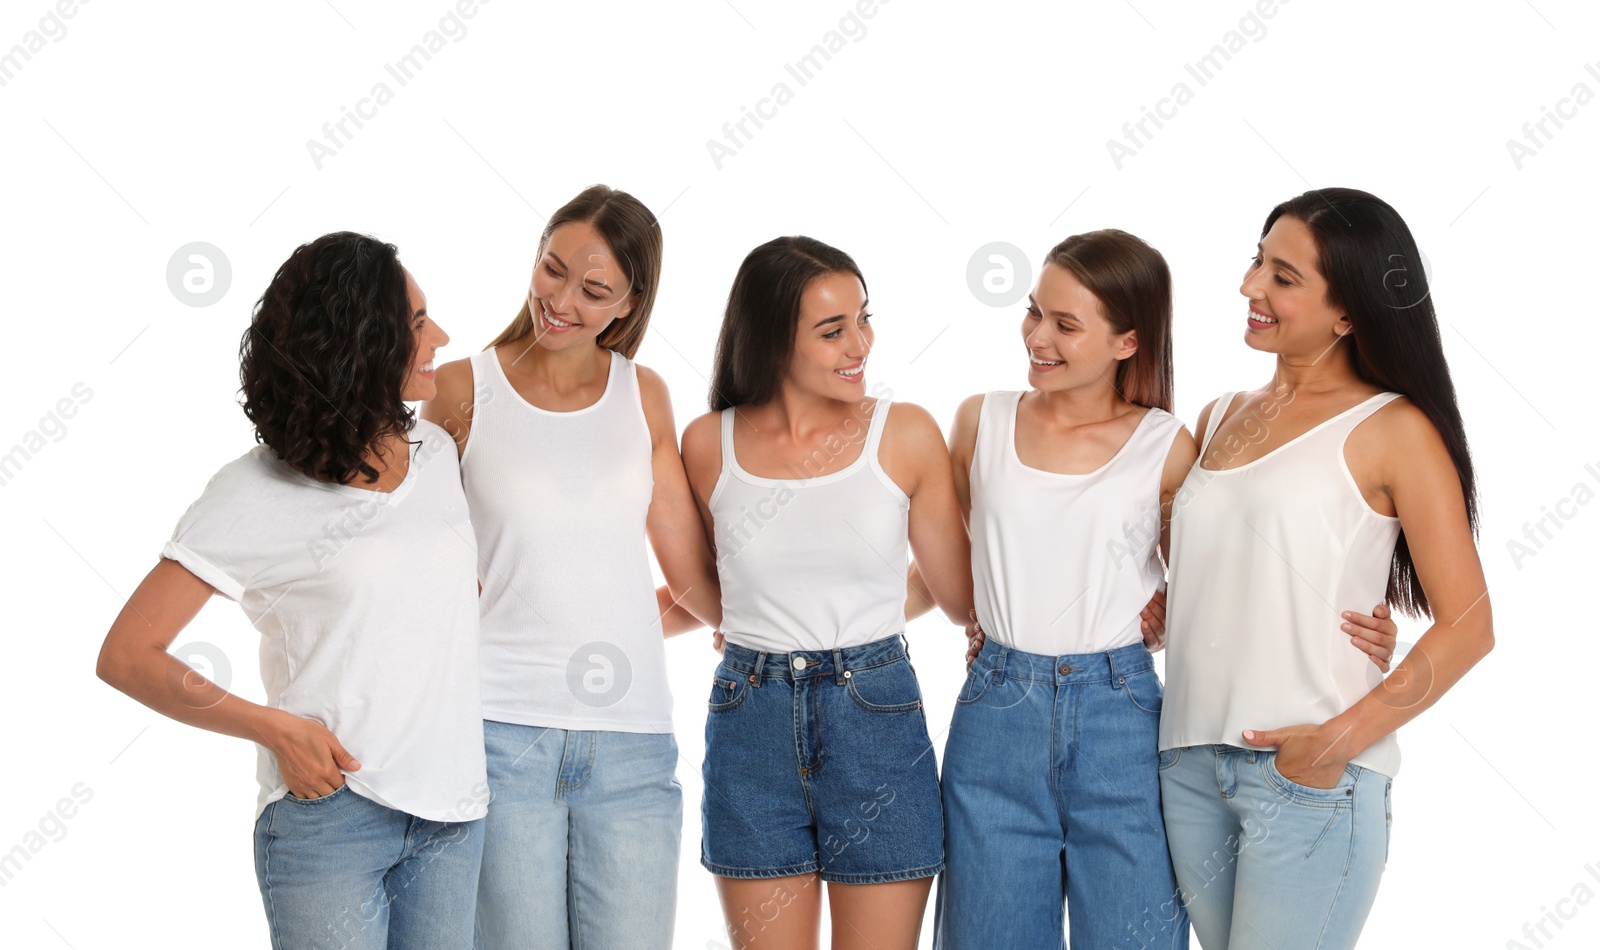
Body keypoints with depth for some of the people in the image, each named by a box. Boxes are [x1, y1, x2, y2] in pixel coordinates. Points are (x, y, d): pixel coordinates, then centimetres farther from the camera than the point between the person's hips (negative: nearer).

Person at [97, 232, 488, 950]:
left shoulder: (435, 454, 9)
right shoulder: (254, 497, -8)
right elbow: (126, 655, -7)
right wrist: (273, 728, -17)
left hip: (452, 814, 5)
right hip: (328, 810, -5)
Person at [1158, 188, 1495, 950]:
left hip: (1309, 774, -5)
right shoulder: (1221, 418, 13)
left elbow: (1468, 624, -7)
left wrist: (1343, 739, -14)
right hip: (1190, 763, 6)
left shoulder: (1392, 429, -3)